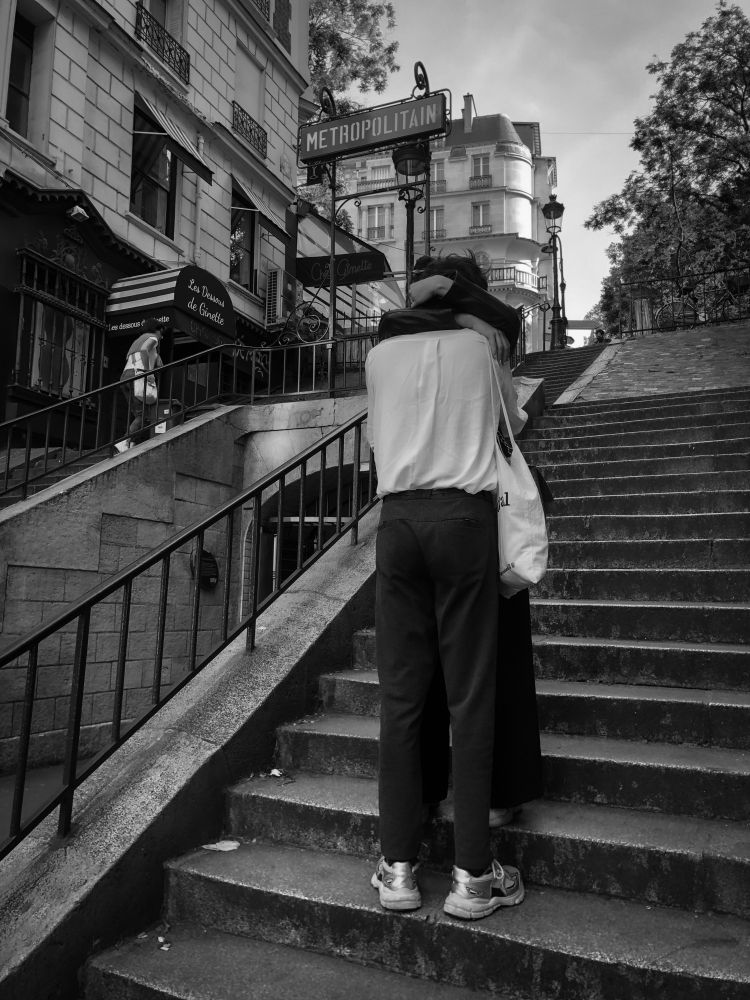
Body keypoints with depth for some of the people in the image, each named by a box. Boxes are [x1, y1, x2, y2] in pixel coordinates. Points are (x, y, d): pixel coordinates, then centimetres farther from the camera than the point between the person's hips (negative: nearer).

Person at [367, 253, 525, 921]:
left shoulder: (380, 355, 14)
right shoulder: (476, 346, 10)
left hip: (398, 520, 2)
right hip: (465, 516, -2)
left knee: (401, 696, 4)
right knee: (471, 696, 0)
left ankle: (398, 868, 10)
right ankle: (473, 875, 6)